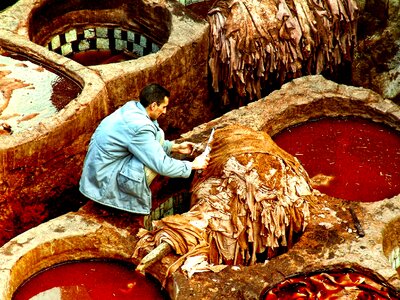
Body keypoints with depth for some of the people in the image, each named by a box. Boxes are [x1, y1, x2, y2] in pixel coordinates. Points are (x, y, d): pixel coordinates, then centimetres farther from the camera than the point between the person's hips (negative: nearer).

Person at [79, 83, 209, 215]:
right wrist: (193, 165, -8)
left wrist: (175, 147, 16)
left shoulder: (132, 106, 0)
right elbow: (163, 166, -22)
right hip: (106, 178, -9)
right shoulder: (140, 127, -26)